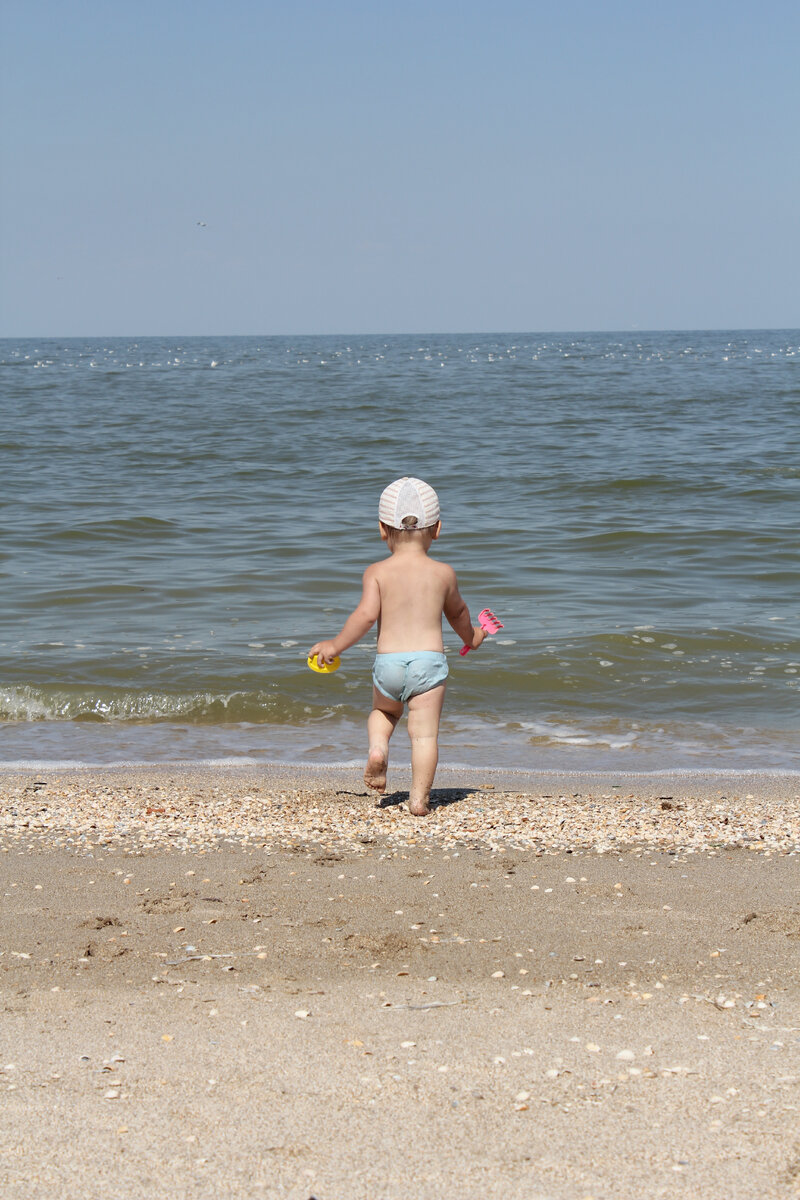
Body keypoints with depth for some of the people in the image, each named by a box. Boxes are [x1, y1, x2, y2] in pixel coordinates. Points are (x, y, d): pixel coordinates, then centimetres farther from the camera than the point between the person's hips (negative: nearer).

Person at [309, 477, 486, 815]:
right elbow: (457, 612, 21)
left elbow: (366, 613, -13)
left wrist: (334, 646, -2)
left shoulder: (376, 572, -2)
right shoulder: (443, 573, 5)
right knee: (425, 733, 1)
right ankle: (419, 797, -4)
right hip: (430, 660, 0)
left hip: (388, 661, 1)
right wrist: (471, 636, 42)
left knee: (382, 712, 28)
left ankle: (377, 748, 1)